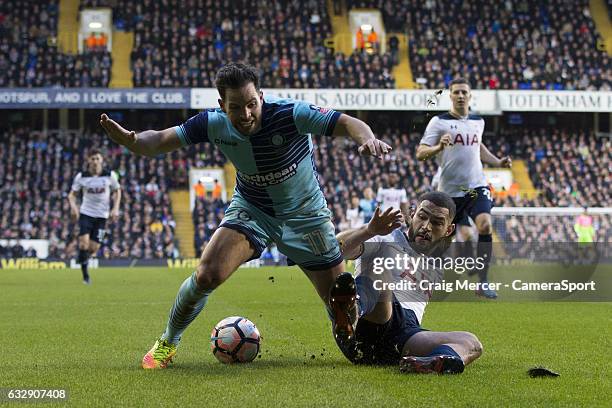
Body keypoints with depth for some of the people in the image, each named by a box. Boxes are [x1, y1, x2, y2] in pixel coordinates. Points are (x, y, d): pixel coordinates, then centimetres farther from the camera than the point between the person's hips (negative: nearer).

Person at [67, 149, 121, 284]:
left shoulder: (110, 175, -5)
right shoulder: (81, 176, -5)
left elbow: (117, 191, 9)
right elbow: (72, 194, 4)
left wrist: (115, 208, -4)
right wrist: (73, 206, -16)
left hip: (102, 215, 1)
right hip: (86, 213, -1)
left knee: (94, 248, -2)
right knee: (84, 242, -19)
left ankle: (84, 258, 32)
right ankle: (85, 272, -5)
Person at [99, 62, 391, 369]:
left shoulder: (290, 114, -30)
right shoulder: (214, 124, -21)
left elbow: (347, 124, -36)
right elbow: (160, 140, -18)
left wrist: (367, 139, -59)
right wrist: (130, 140, -41)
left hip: (304, 215, -1)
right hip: (250, 209, 1)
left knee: (340, 301, 0)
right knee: (207, 275, -19)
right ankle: (166, 344, 5)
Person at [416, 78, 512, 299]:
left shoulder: (478, 121, 11)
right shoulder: (439, 122, -5)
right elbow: (420, 153, -10)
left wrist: (498, 162, 18)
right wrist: (439, 147, -29)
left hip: (477, 185, 3)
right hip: (451, 189, -3)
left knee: (485, 225, -19)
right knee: (464, 236, 2)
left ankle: (482, 282, -12)